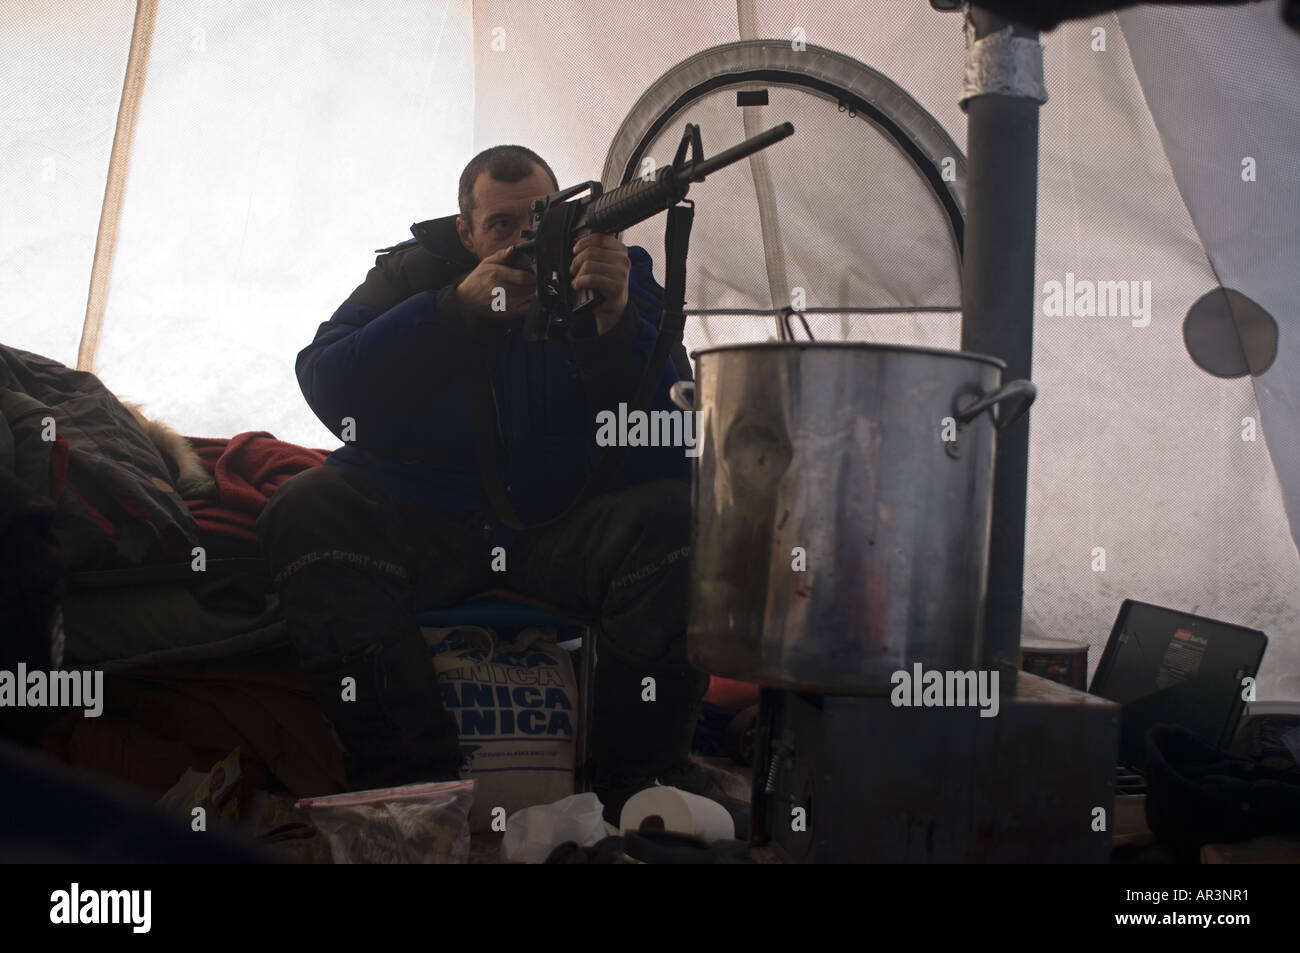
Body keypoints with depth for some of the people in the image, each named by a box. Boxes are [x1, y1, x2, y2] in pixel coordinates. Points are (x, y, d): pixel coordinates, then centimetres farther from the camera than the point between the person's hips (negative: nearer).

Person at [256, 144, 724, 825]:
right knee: (304, 513, -26)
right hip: (422, 524, 1)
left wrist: (617, 321, -28)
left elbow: (673, 438, -11)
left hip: (568, 526, 0)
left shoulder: (618, 274, 2)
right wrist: (459, 307, -20)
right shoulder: (414, 271, 6)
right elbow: (328, 388, -11)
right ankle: (410, 775, -24)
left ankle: (639, 775, -18)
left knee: (677, 518, -29)